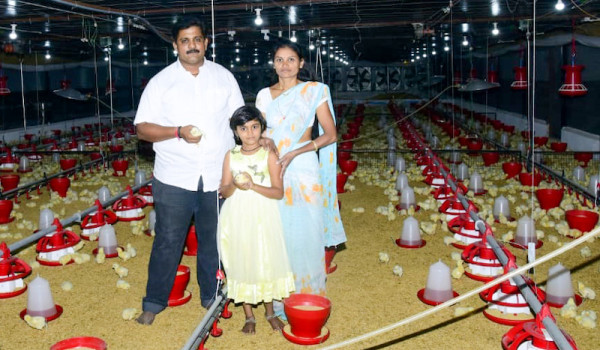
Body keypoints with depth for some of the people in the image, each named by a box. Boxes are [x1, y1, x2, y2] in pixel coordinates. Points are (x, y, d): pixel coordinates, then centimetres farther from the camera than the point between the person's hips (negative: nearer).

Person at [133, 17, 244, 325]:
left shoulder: (224, 77, 7)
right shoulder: (161, 82, 1)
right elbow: (142, 128, -2)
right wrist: (178, 132, -19)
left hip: (217, 178, 2)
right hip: (174, 179, -1)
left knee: (213, 241, 12)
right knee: (167, 242, 4)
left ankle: (211, 297, 29)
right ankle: (153, 303, 20)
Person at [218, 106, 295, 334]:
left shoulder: (269, 156, -5)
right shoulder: (231, 156, 2)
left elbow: (278, 192, -10)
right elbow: (224, 192, 2)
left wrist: (253, 185, -22)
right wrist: (235, 185, -19)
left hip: (263, 219, -1)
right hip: (237, 219, 2)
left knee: (267, 262, 6)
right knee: (242, 264, 7)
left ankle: (270, 312, 28)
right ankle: (249, 316, 23)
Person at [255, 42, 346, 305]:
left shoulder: (314, 91, -1)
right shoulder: (264, 95, 11)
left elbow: (330, 135, -5)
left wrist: (294, 153, -15)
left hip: (303, 169, -3)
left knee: (305, 235, -1)